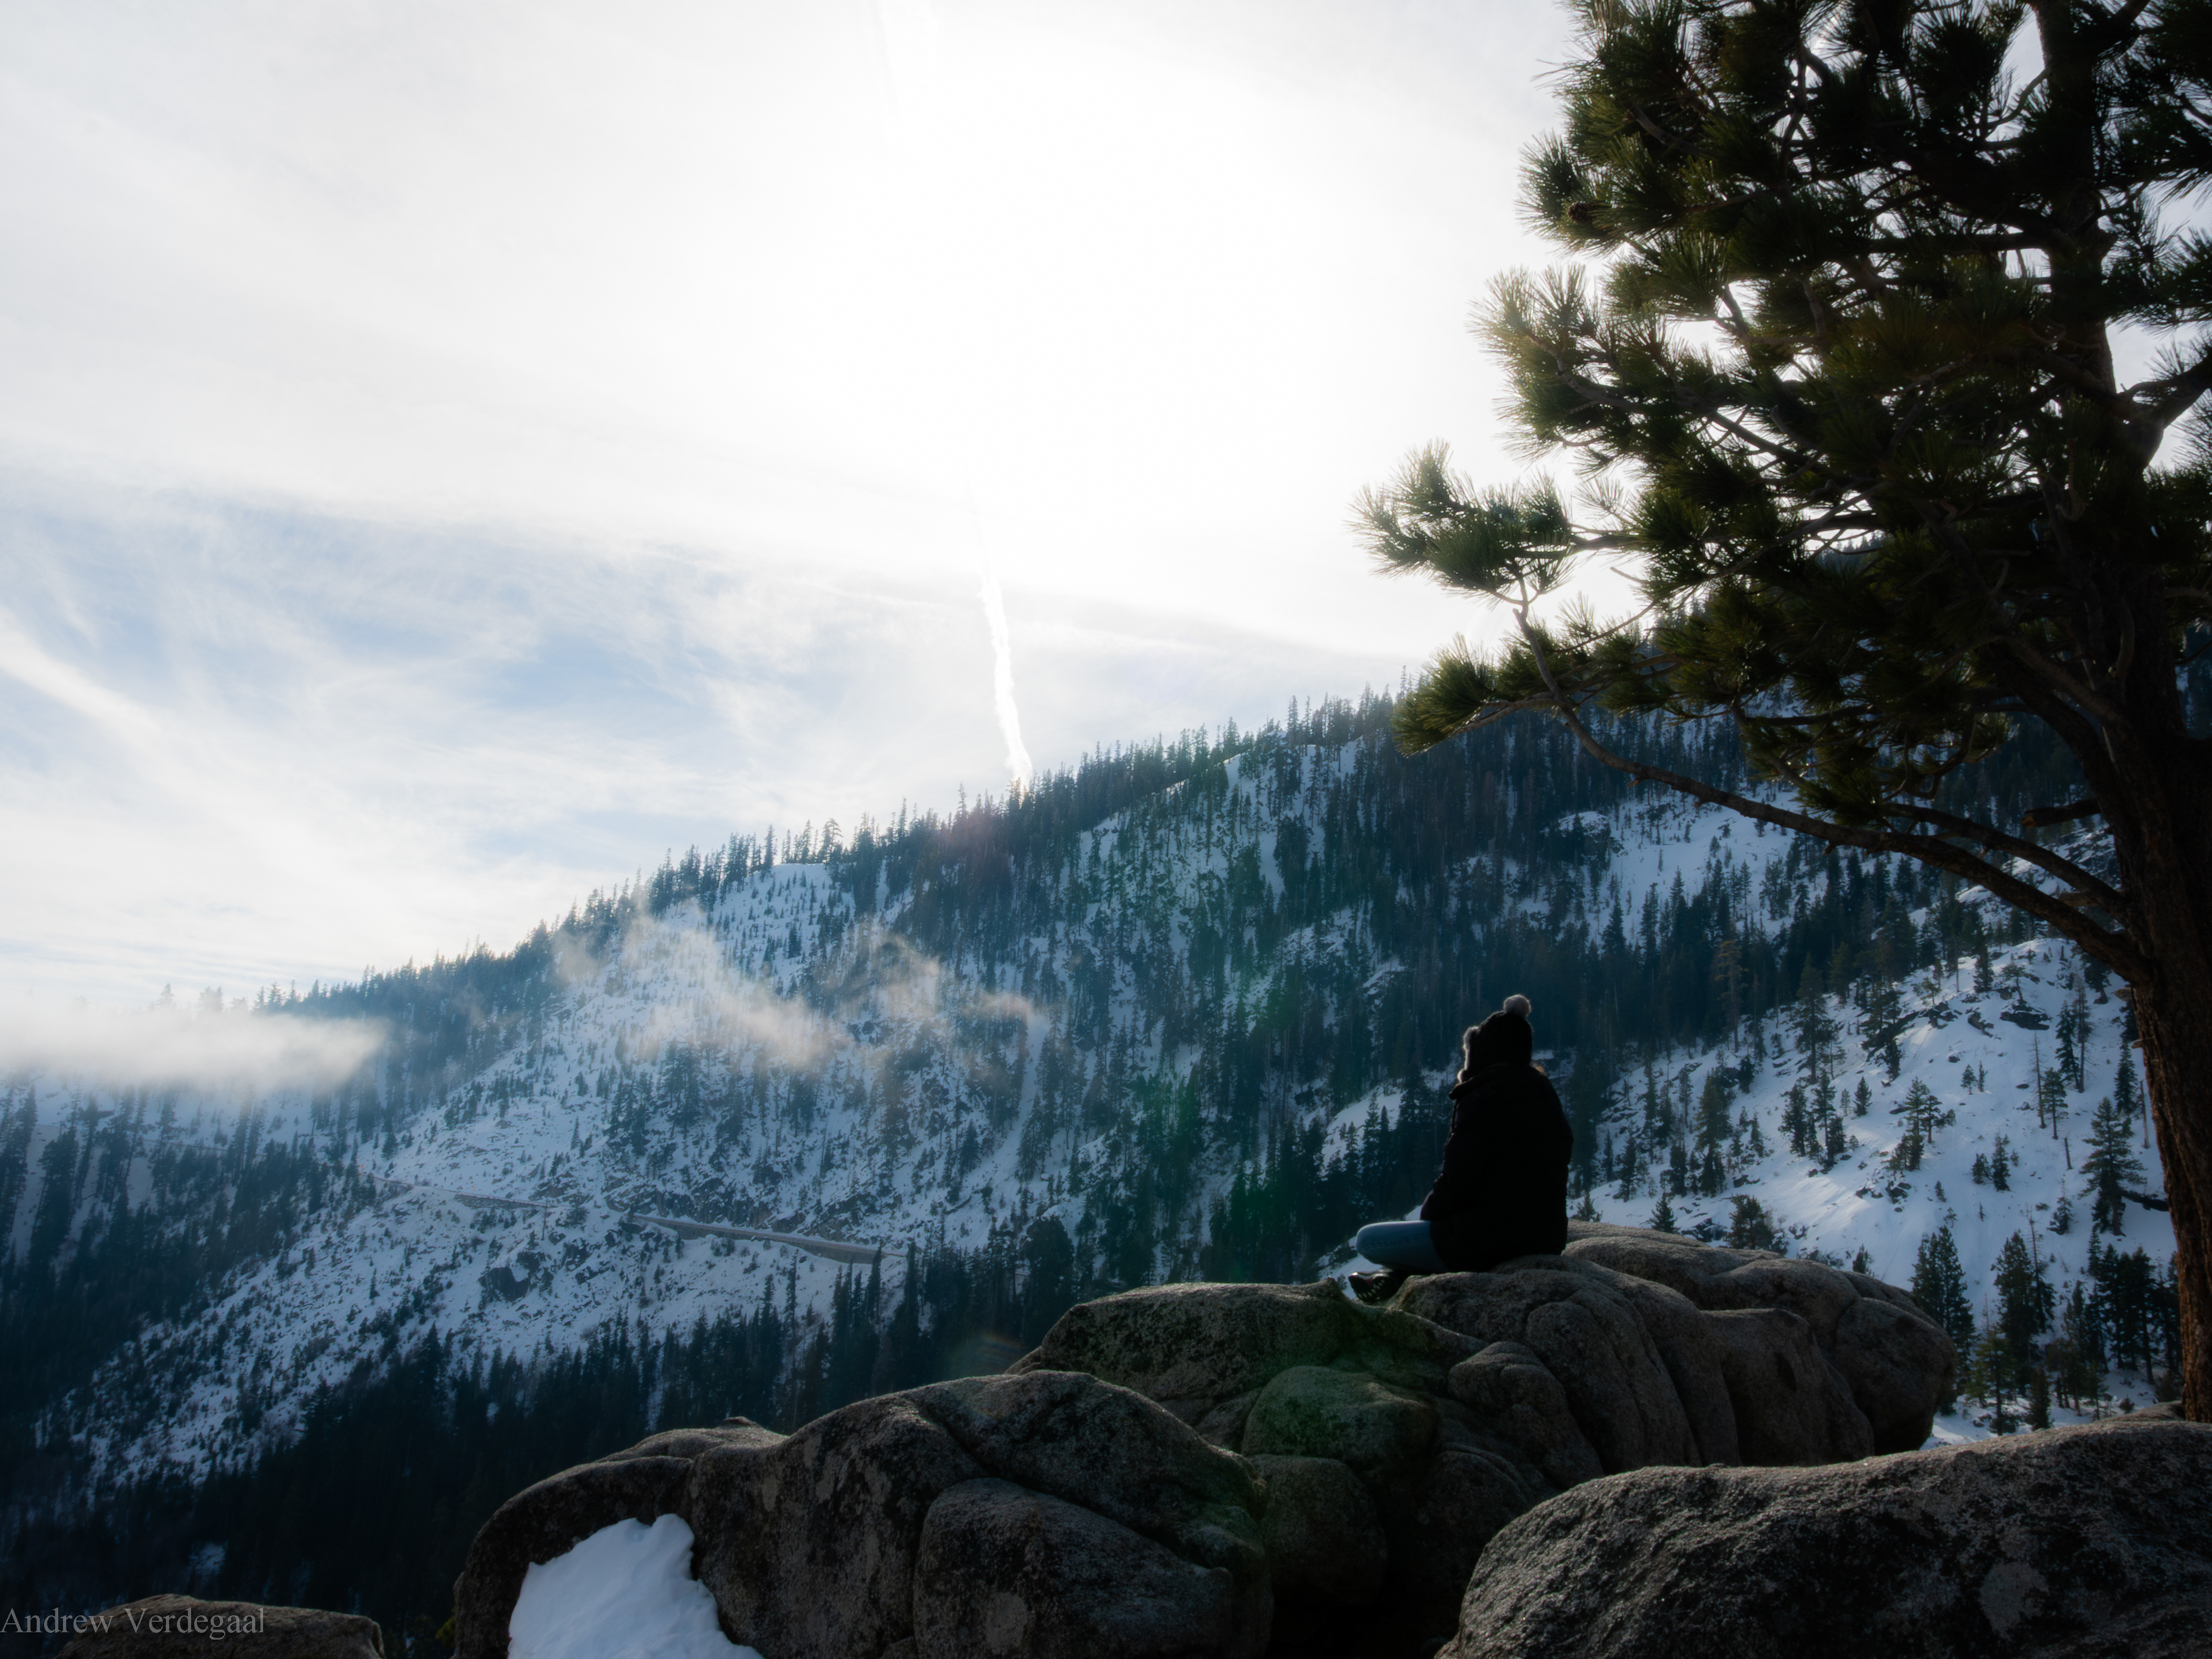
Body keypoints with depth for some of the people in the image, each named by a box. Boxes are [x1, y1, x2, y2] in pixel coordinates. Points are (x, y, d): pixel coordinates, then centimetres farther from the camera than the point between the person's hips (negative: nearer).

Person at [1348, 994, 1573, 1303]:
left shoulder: (1482, 1100, -15)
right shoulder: (1546, 1097, 11)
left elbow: (1457, 1184, -16)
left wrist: (1429, 1211, 4)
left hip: (1490, 1243, -8)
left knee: (1366, 1240, 2)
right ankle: (1395, 1276, 19)